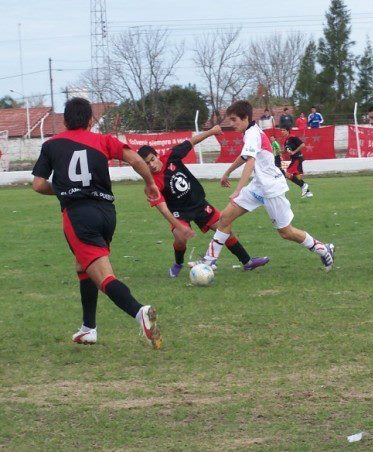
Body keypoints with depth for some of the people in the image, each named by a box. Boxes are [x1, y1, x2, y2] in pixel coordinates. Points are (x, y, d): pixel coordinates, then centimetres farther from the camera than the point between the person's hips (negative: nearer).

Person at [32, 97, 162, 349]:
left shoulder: (51, 145, 14)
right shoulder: (103, 141, 15)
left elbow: (38, 185, 10)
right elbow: (135, 159, 2)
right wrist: (150, 183, 18)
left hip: (77, 213, -4)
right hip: (107, 212, 4)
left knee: (103, 276, -15)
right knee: (84, 267, 28)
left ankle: (139, 312, -41)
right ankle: (89, 328, 30)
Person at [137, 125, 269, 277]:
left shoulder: (170, 157, -16)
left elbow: (191, 142, 0)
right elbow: (163, 209, -31)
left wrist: (211, 131, 3)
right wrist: (180, 227, -40)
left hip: (199, 203, 4)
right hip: (179, 212, -4)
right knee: (181, 238, -29)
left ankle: (247, 261, 17)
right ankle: (178, 264, 4)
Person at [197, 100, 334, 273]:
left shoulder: (252, 134, -20)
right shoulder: (251, 132, 9)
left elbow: (250, 162, -34)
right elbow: (244, 156, 29)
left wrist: (238, 191, -44)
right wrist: (227, 173, 40)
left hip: (271, 187, -9)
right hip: (258, 186, 9)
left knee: (286, 232, 1)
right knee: (226, 216, -2)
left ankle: (323, 249, 20)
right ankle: (210, 260, -1)